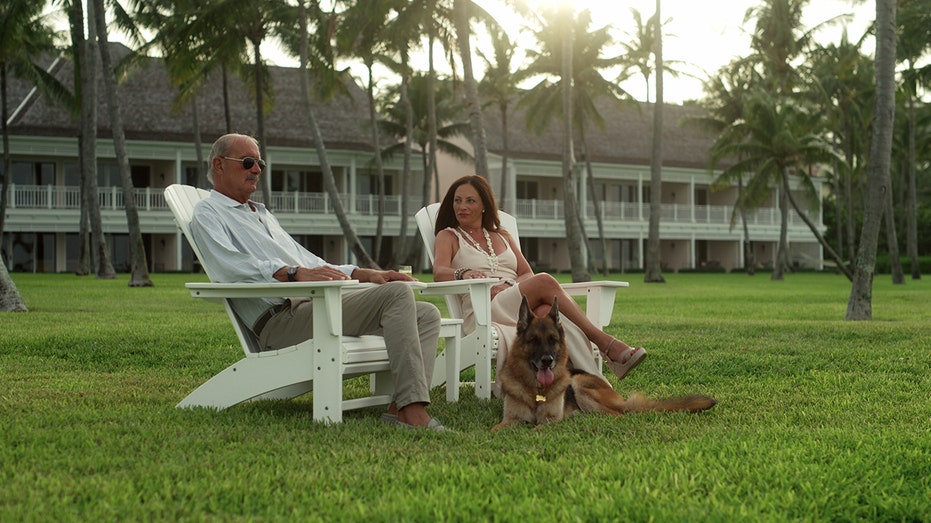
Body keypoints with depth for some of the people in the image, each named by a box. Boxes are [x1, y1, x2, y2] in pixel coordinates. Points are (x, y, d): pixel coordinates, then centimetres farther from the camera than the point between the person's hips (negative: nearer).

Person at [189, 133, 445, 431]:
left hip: (316, 305, 9)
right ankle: (413, 412, -32)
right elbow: (231, 266, -15)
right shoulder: (207, 213, 6)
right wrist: (294, 273, -29)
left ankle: (400, 408, -23)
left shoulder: (263, 214, 34)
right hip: (280, 320, -9)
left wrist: (366, 274, 15)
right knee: (398, 294, -25)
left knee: (426, 314, -5)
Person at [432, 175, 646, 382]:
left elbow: (528, 274, 14)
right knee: (545, 282, -30)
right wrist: (463, 273, -30)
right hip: (482, 314, -4)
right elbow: (439, 272, -7)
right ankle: (606, 343, -32)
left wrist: (509, 285, -9)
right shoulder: (448, 237, 15)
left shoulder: (502, 236, 27)